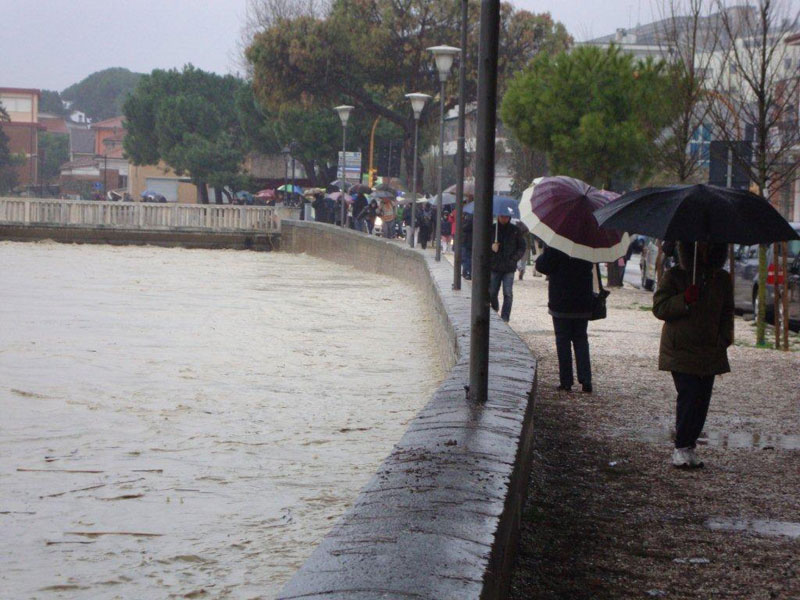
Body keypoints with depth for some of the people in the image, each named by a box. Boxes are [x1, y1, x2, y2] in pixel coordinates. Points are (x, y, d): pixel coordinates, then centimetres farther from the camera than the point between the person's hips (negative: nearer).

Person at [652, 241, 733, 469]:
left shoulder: (722, 279, 12)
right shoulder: (674, 276, -1)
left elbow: (727, 313, 19)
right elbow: (659, 308, -5)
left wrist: (724, 339, 6)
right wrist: (684, 300, -20)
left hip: (710, 352, 5)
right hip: (681, 352, -4)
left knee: (701, 399, 3)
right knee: (689, 397, -13)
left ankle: (688, 446, 13)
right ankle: (682, 448, -5)